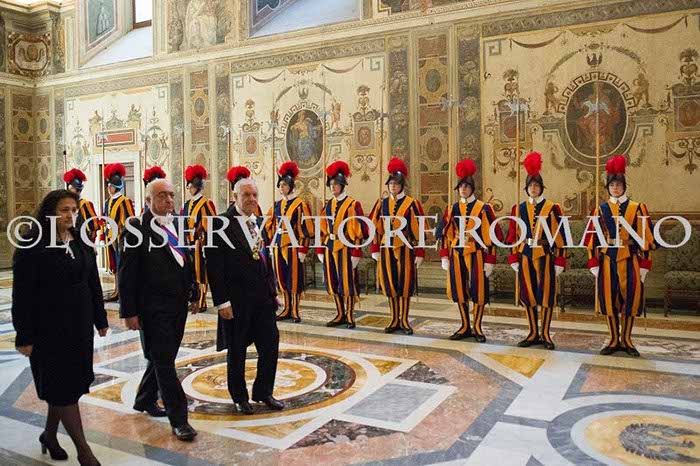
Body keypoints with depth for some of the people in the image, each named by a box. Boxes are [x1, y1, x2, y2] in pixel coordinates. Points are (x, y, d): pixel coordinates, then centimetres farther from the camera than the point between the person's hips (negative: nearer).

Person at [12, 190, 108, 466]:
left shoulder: (81, 243, 6)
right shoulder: (33, 247, -12)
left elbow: (93, 284, 11)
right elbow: (22, 295, -12)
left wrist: (100, 319, 12)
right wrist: (24, 336, -13)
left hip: (80, 324, 6)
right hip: (49, 327, -6)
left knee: (70, 383, 15)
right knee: (63, 386, 1)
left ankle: (49, 435, 36)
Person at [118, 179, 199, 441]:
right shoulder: (136, 228, -10)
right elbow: (127, 273, -11)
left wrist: (194, 295, 13)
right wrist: (129, 311, -12)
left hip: (178, 305, 7)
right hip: (153, 308, -6)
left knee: (162, 358, 18)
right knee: (164, 362, 0)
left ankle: (145, 400, 39)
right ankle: (178, 419, 8)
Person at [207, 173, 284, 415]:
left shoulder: (259, 223, 10)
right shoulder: (221, 224, -11)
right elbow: (215, 267, -14)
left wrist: (273, 292, 13)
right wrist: (222, 302, -17)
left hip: (263, 299, 6)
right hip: (236, 302, -6)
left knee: (270, 345, 9)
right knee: (236, 352, 10)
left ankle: (263, 392, 28)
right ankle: (239, 398, 28)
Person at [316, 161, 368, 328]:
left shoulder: (352, 204, -6)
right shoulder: (327, 205, 11)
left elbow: (358, 230, -10)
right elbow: (322, 229, 14)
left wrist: (356, 252, -14)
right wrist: (320, 249, 10)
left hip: (345, 248, -6)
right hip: (329, 247, 6)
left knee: (347, 282, 0)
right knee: (333, 283, 10)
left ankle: (349, 316, 11)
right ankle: (340, 315, 22)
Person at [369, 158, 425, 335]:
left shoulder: (412, 204, -2)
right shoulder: (382, 203, 8)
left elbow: (418, 229, -3)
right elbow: (375, 227, 9)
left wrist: (419, 253, -6)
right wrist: (375, 249, 3)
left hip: (405, 249, -3)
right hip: (386, 249, 3)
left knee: (405, 284, 2)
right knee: (390, 285, 7)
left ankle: (404, 320, 14)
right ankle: (395, 320, 18)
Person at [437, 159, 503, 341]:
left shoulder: (483, 208, -2)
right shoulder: (452, 209, 8)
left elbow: (491, 235, -4)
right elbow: (445, 234, 9)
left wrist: (490, 260, -8)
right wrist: (445, 256, 3)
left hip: (476, 254, -3)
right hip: (457, 254, 3)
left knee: (478, 290, 1)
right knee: (460, 290, 7)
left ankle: (477, 328, 14)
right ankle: (465, 327, 19)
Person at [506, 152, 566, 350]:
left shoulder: (552, 208, -1)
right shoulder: (519, 209, 7)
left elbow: (559, 235, -3)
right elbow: (513, 235, 8)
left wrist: (559, 261, -6)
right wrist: (514, 258, 3)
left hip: (545, 256, -3)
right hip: (525, 256, 3)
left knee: (546, 294, 2)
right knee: (527, 294, 6)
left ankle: (546, 335, 13)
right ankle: (533, 334, 18)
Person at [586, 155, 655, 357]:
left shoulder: (637, 208, 4)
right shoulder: (600, 210, 6)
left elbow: (645, 238, 2)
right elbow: (593, 238, 5)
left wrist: (644, 265, -3)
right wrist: (594, 264, -1)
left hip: (630, 259, -1)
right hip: (607, 259, 1)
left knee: (630, 298, 3)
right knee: (609, 299, 4)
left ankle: (626, 340, 17)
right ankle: (614, 340, 16)